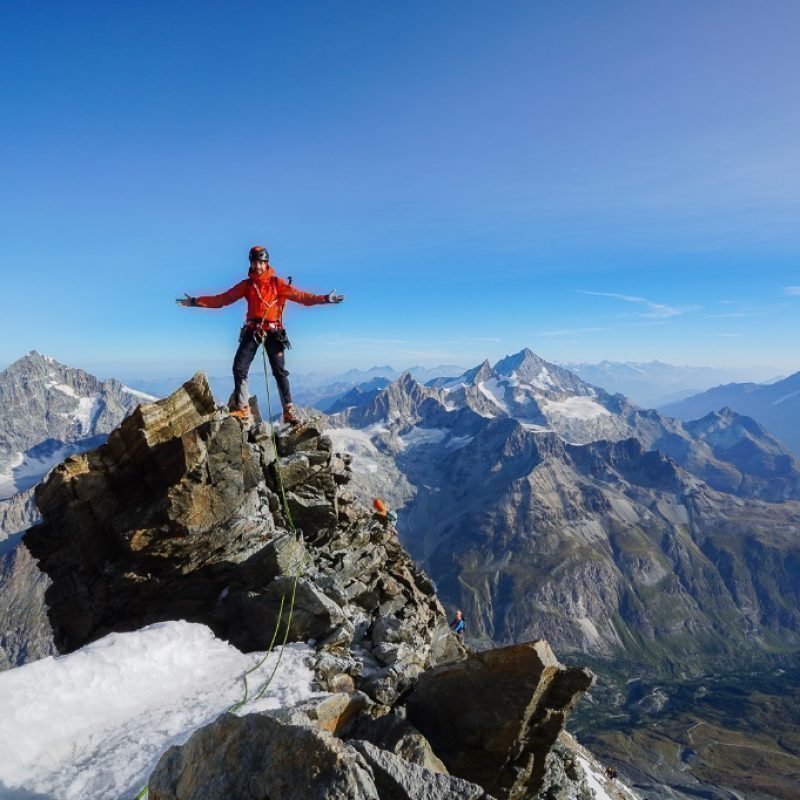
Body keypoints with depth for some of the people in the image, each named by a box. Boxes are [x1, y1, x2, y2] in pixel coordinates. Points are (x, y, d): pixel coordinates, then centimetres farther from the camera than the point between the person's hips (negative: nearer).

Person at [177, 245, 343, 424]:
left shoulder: (277, 283, 1)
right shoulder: (246, 285, 9)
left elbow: (300, 295, -9)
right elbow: (222, 299, 8)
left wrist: (324, 299, -21)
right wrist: (195, 301, 3)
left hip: (273, 332, -3)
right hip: (252, 331, 3)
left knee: (280, 371, -3)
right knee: (239, 368, -4)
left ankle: (288, 411, -1)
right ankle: (242, 408, 5)